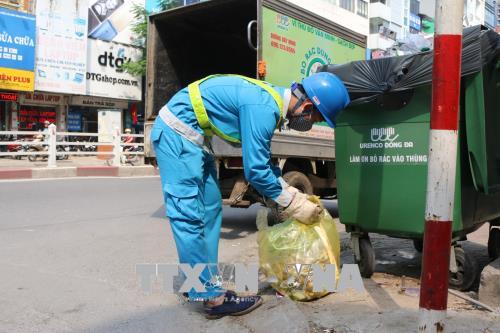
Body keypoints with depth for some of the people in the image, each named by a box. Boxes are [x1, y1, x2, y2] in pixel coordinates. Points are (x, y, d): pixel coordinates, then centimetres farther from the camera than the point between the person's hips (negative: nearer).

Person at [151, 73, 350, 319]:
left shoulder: (274, 99, 6)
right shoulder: (263, 108, -24)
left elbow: (264, 162, 15)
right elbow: (255, 170, -22)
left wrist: (293, 194, 10)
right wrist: (293, 205, -11)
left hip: (193, 135, 11)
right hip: (177, 131, -11)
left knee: (210, 208, 10)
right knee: (189, 214, -9)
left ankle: (195, 283, 17)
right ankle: (211, 296, -4)